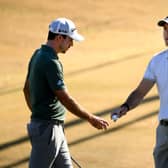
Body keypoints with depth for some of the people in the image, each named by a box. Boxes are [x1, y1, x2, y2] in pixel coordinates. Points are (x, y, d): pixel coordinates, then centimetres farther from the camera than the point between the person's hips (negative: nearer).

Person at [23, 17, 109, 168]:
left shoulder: (38, 55, 10)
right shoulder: (50, 62, -21)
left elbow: (27, 89, 20)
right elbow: (66, 99, -21)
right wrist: (91, 118, -14)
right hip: (47, 127, -10)